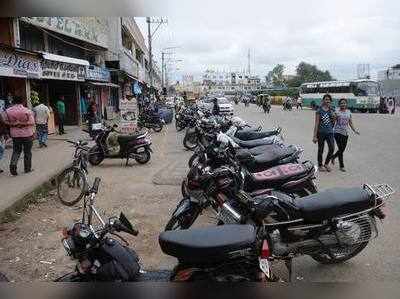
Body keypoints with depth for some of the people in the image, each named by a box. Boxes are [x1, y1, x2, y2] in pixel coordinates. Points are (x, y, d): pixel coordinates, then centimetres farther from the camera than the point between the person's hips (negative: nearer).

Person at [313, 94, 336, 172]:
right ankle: (320, 165, 21)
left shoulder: (331, 110, 8)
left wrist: (333, 117, -6)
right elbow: (316, 123, -6)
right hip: (321, 132, -4)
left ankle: (326, 163, 16)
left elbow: (333, 123, 16)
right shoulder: (319, 110, -4)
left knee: (332, 148, -5)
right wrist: (315, 136, -10)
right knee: (321, 150, 6)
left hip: (330, 132, 4)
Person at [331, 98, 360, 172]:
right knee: (340, 149, -7)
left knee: (342, 149, 10)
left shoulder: (348, 112, 11)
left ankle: (333, 157, 38)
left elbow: (350, 123, 13)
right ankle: (342, 166, 5)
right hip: (338, 132, -5)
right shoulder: (337, 112, -4)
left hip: (345, 132, 5)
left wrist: (354, 130, 4)